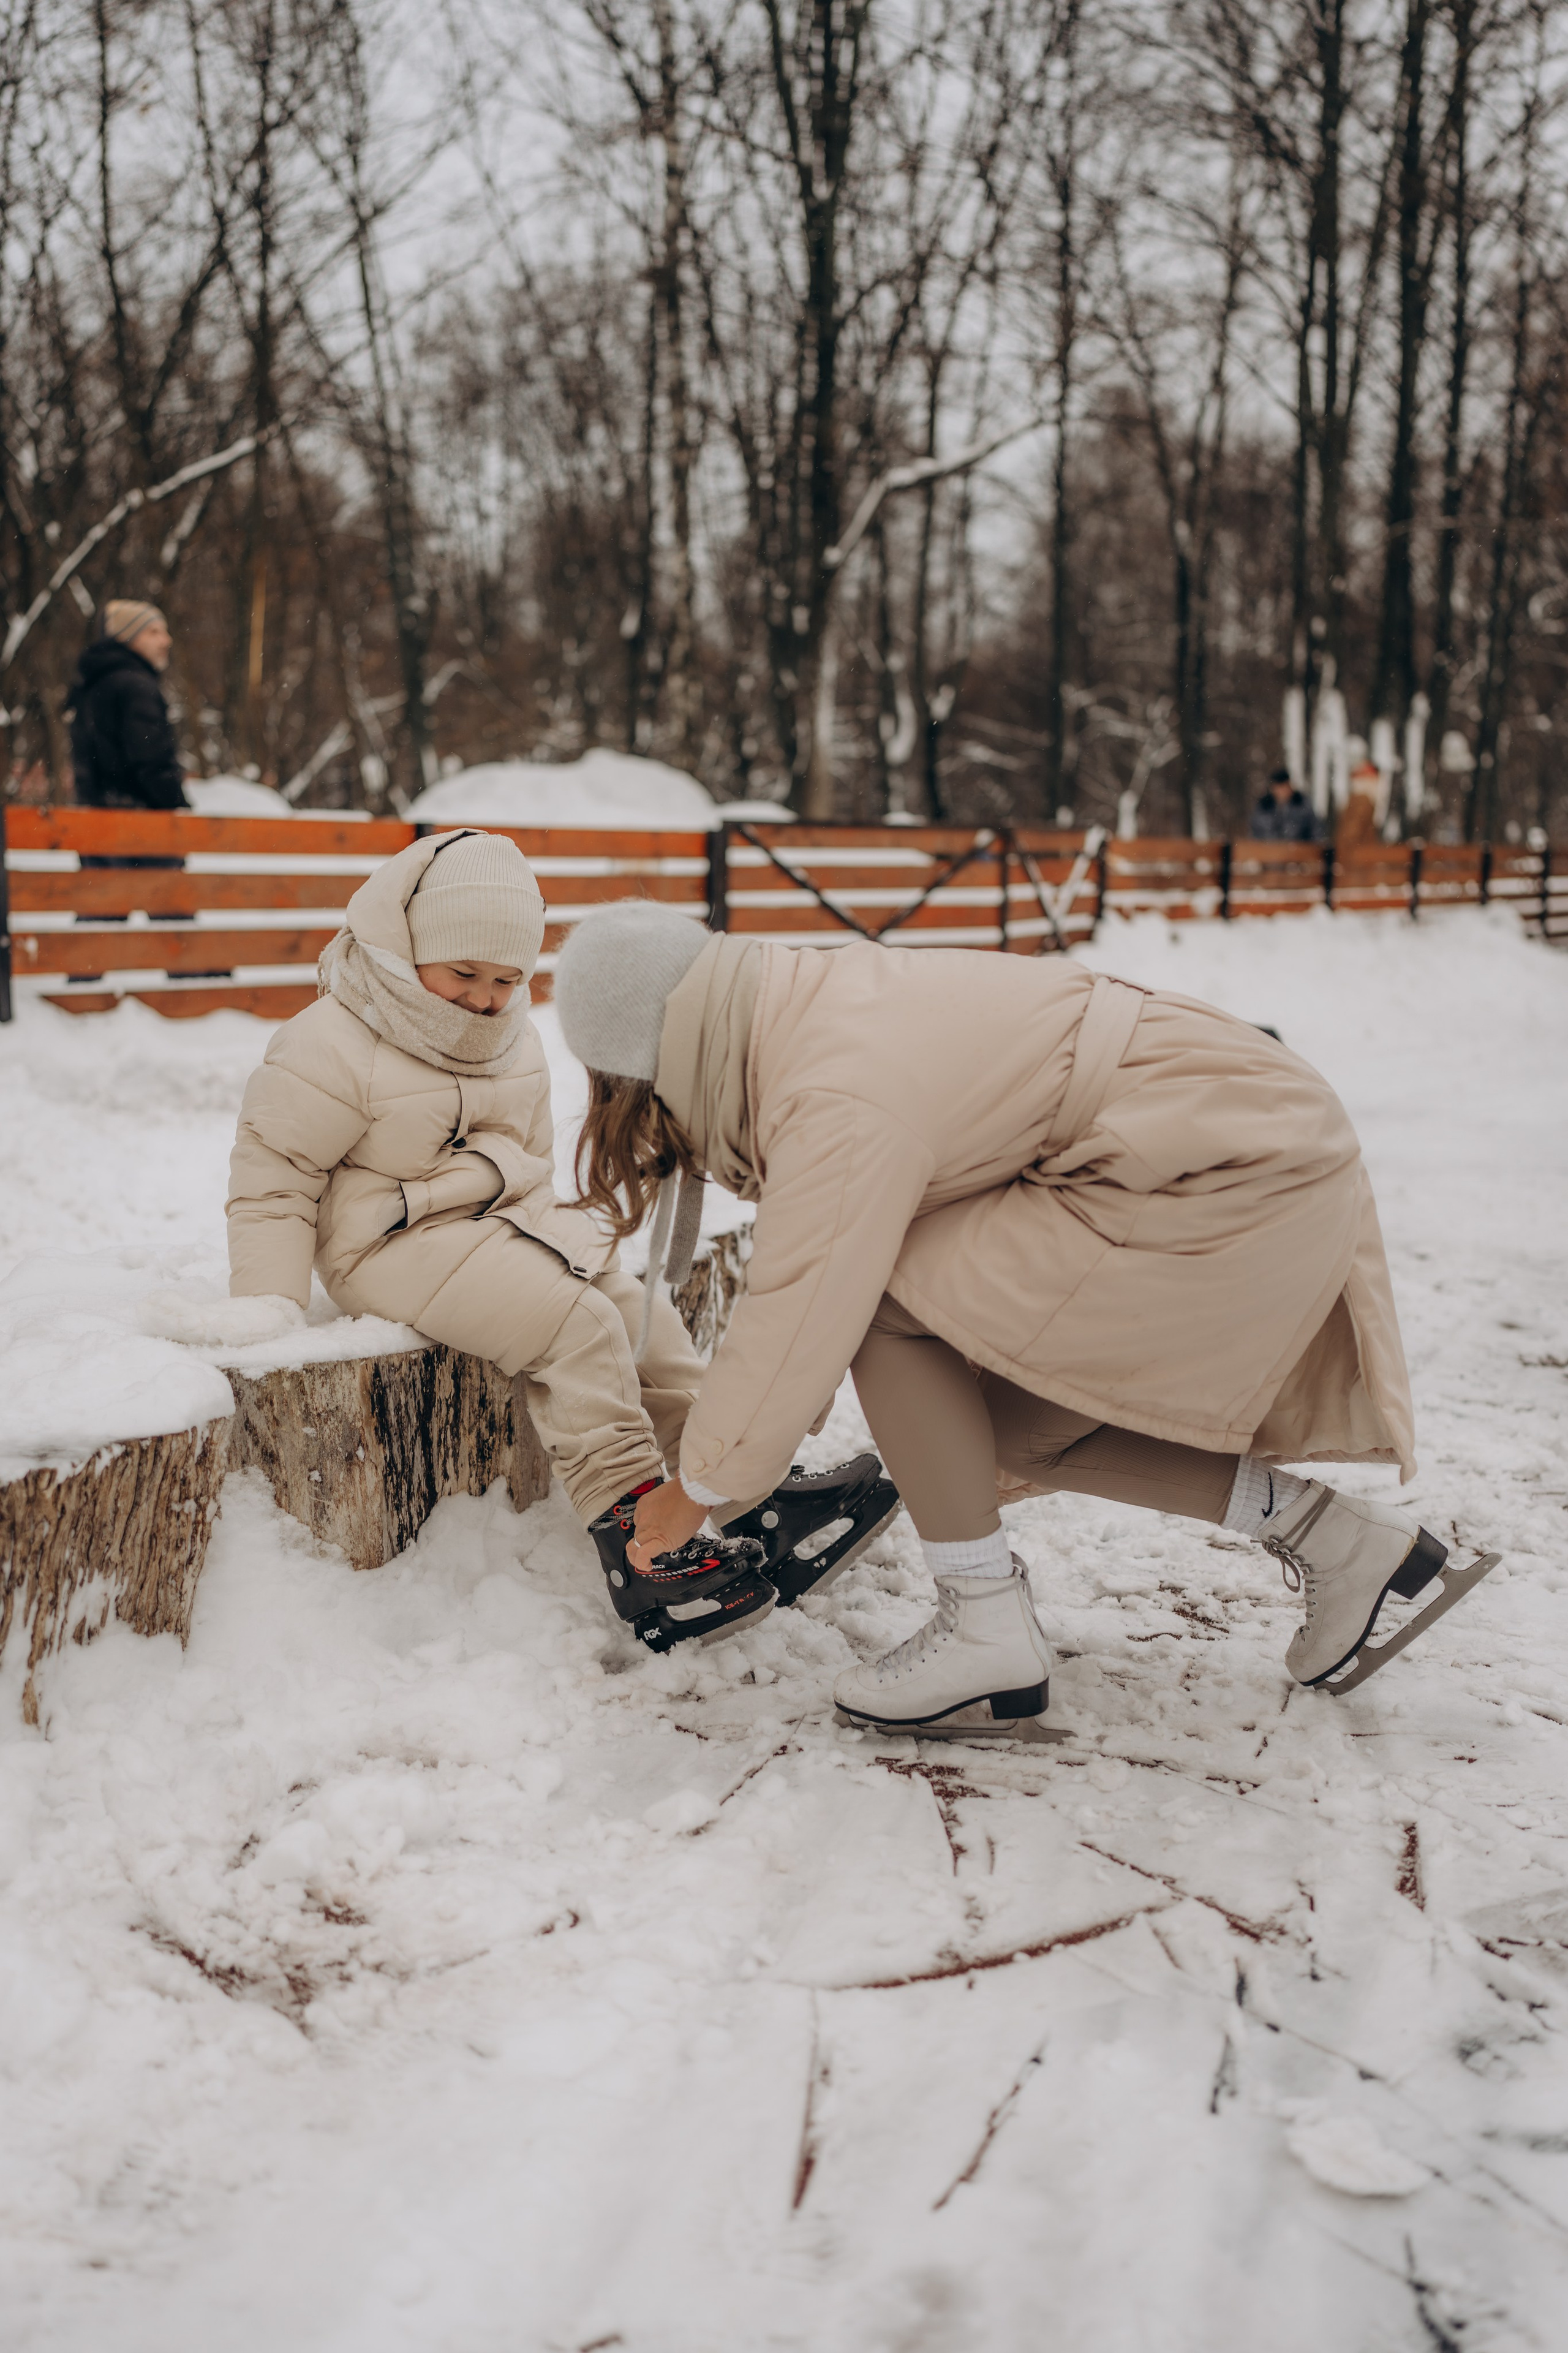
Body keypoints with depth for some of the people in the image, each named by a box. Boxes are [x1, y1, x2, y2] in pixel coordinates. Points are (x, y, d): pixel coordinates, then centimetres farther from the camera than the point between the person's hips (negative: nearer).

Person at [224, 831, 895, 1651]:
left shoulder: (513, 1044, 12)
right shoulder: (331, 1047, -13)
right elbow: (273, 1177, -12)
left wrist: (541, 1229, 16)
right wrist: (271, 1303, -17)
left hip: (509, 1223, 8)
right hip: (396, 1245, -8)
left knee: (643, 1317, -7)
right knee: (579, 1327, -25)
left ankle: (757, 1496, -2)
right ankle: (635, 1544, -26)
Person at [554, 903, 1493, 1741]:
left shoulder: (840, 1100, -23)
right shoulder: (821, 999, 4)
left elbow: (797, 1327, -17)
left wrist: (697, 1490, 0)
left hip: (1239, 1180, -10)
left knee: (891, 1305, -12)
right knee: (1015, 1427, 13)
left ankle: (991, 1635, -3)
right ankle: (1330, 1532, 18)